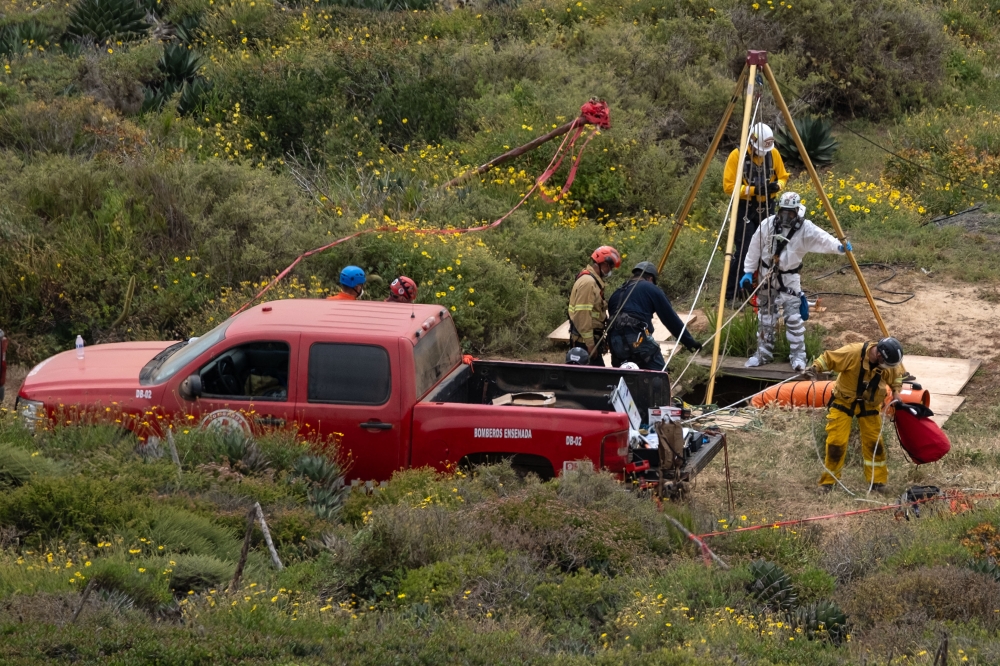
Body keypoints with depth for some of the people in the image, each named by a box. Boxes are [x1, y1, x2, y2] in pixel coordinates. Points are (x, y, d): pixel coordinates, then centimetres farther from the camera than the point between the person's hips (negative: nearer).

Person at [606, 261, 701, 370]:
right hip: (639, 341, -6)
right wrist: (690, 342, 12)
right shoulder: (651, 289, 8)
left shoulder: (617, 293, 24)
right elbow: (671, 318, 7)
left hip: (616, 344, 6)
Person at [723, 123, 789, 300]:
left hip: (767, 207, 5)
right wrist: (753, 189, -24)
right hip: (745, 208, -5)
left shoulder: (773, 153, -1)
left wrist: (778, 185, -14)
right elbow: (729, 186, -15)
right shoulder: (737, 156, -15)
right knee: (743, 251, -10)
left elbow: (783, 177, 9)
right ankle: (731, 293, -1)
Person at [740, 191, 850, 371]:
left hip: (789, 279, -3)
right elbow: (754, 249, 2)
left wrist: (838, 246, -50)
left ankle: (798, 356, 2)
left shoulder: (805, 229, -13)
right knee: (766, 317, 10)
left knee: (793, 317, -9)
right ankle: (763, 353, 22)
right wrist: (748, 272, 2)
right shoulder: (768, 224, -6)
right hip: (766, 277, 3)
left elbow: (822, 239, -30)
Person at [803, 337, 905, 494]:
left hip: (868, 404, 4)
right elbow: (828, 358, -22)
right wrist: (815, 369, -37)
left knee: (874, 441, 4)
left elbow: (897, 374, 8)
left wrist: (896, 391, -7)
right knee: (836, 440, -6)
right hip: (844, 400, -4)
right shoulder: (853, 353, -31)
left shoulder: (891, 364, -15)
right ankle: (828, 481, 5)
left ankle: (878, 481, 17)